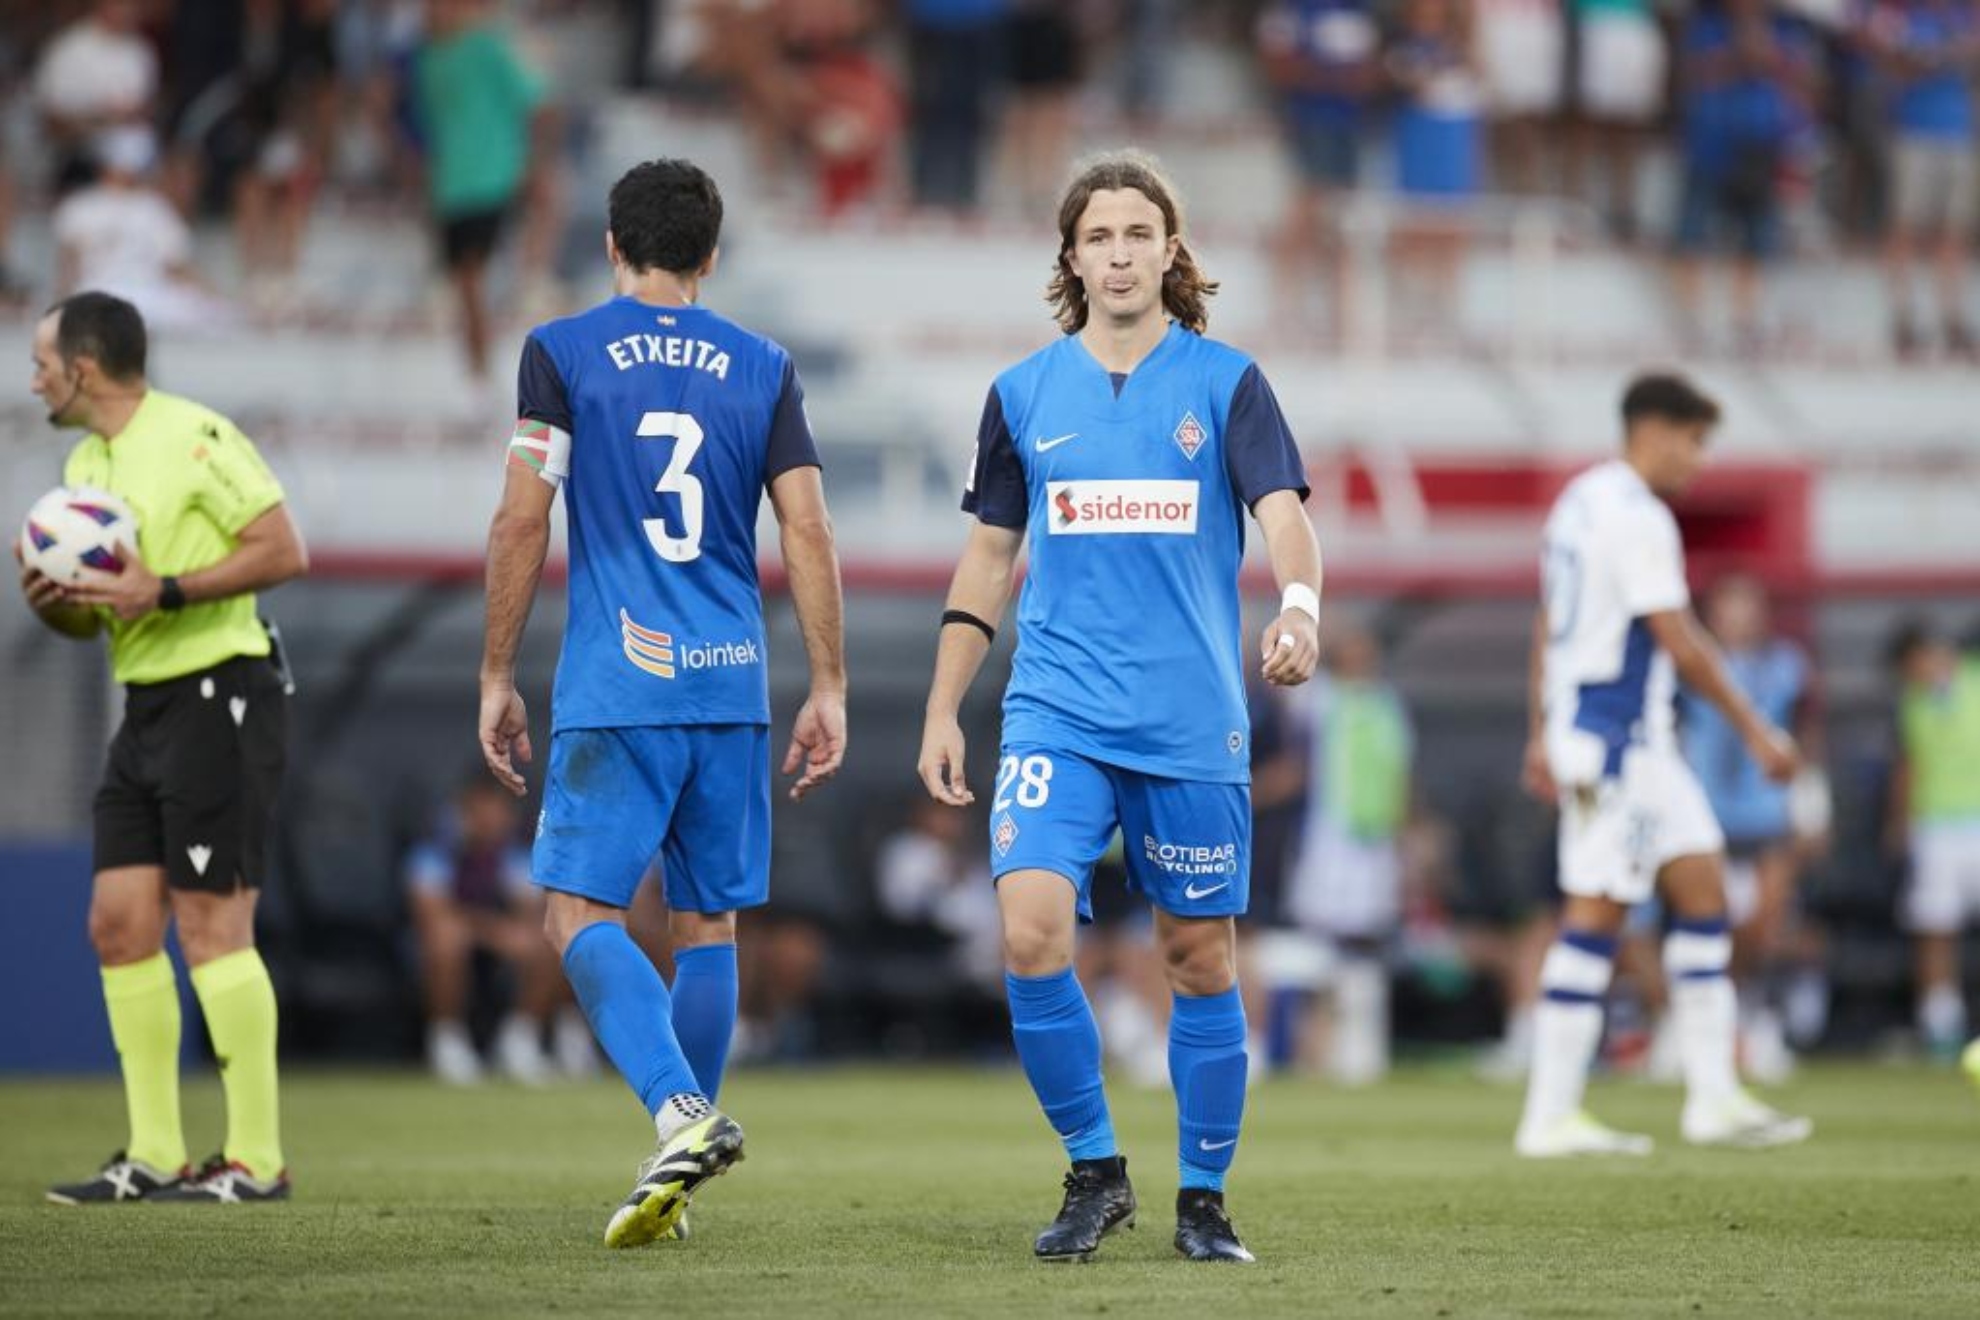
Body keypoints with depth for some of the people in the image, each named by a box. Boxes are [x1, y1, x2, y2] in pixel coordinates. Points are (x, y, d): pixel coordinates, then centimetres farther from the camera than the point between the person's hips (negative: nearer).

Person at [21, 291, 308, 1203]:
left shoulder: (194, 436, -11)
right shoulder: (85, 466, 16)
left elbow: (284, 550, -16)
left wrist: (164, 593, -21)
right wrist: (50, 599, -1)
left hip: (219, 694, -9)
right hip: (145, 708, 9)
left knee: (210, 925, -10)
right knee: (119, 924, 5)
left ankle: (257, 1160, -6)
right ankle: (154, 1158, 9)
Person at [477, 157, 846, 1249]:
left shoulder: (561, 353, 1)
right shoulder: (762, 368, 9)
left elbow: (521, 522, -3)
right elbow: (807, 532, 4)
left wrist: (496, 678, 4)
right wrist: (828, 690, 8)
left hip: (614, 687, -4)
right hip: (732, 684, 4)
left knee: (579, 912, -5)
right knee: (707, 923, 11)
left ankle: (680, 1114, -26)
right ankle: (681, 1162, 13)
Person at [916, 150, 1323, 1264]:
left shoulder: (1226, 381, 2)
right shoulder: (1024, 394, 9)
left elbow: (1284, 513, -11)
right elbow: (990, 557, 16)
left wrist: (1300, 607, -32)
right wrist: (943, 710, 12)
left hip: (1193, 722, -1)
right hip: (1056, 713, 1)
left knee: (1201, 956, 4)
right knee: (1031, 928, -16)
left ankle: (1205, 1199, 18)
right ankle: (1095, 1171, -1)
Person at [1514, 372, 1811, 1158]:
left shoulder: (1581, 501, 15)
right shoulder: (1637, 516, -16)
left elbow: (1547, 626, 20)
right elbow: (1679, 643, -17)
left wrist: (1542, 734, 24)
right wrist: (1755, 730, -11)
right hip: (1620, 737, -10)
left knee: (1702, 887, 9)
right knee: (1594, 915, -7)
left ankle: (1714, 1099, 9)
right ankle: (1551, 1117, -5)